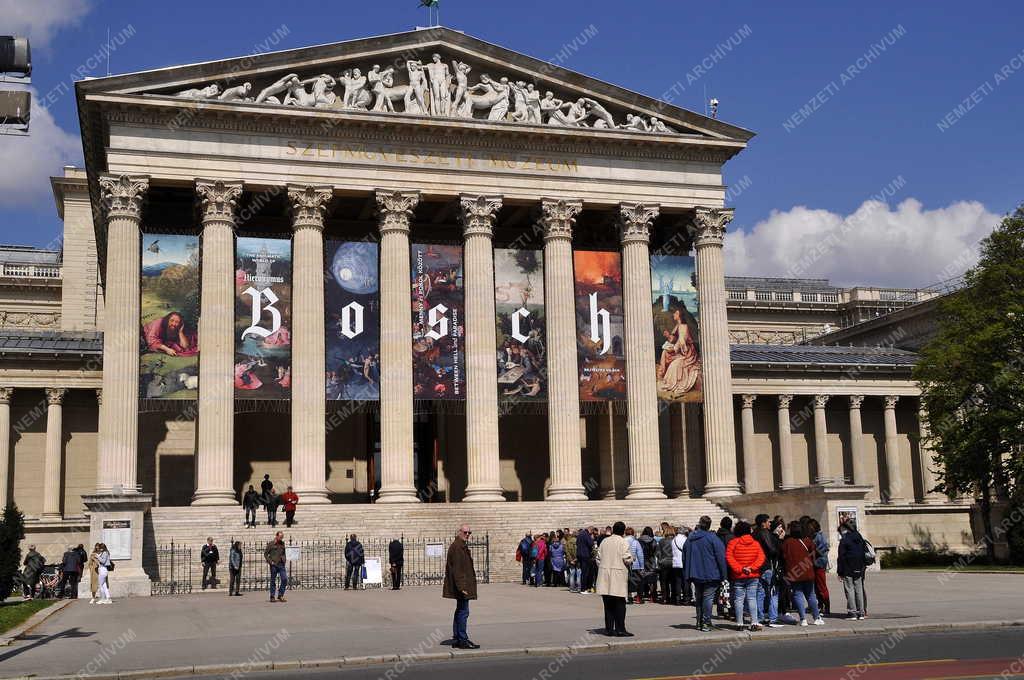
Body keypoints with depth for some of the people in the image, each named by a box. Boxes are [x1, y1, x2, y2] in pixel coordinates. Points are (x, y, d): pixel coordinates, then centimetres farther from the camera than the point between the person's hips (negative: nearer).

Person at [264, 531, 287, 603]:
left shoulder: (282, 543, 13)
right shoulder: (271, 544, -2)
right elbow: (265, 554, 0)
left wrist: (285, 560, 10)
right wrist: (270, 561, -9)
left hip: (281, 564, 4)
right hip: (274, 565, -4)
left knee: (284, 579, -6)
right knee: (273, 581, 3)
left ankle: (280, 595, 5)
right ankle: (272, 597, 10)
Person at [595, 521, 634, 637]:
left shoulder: (604, 541, 8)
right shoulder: (623, 542, -7)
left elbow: (598, 558, 9)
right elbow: (627, 559, -11)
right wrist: (631, 561, 10)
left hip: (604, 575, 5)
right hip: (618, 575, -5)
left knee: (608, 604, 9)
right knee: (619, 604, 0)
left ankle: (609, 629, 10)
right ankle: (620, 629, -1)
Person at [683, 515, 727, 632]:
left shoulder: (689, 539, 7)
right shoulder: (712, 538, -10)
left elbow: (684, 558, 14)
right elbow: (720, 557, -10)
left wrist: (687, 575, 19)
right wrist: (723, 574, -4)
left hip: (695, 574, 5)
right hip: (710, 574, -5)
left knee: (699, 598, 15)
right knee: (708, 597, -3)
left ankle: (699, 622, 18)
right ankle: (706, 623, -5)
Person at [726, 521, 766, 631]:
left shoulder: (733, 542, -5)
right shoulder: (755, 543, 4)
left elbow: (729, 558, -13)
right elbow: (761, 557, -4)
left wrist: (739, 569, -14)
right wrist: (752, 567, -10)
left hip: (738, 576, -2)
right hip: (753, 576, 2)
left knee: (738, 599, 3)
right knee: (752, 598, 5)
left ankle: (739, 623, 3)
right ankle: (754, 623, -3)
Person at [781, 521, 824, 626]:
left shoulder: (786, 542, -5)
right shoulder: (807, 541, 0)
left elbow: (784, 557, -3)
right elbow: (814, 553, 0)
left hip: (794, 574, -2)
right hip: (808, 573, 2)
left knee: (798, 595, 2)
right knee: (810, 595, 13)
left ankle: (803, 619, -6)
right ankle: (817, 618, 14)